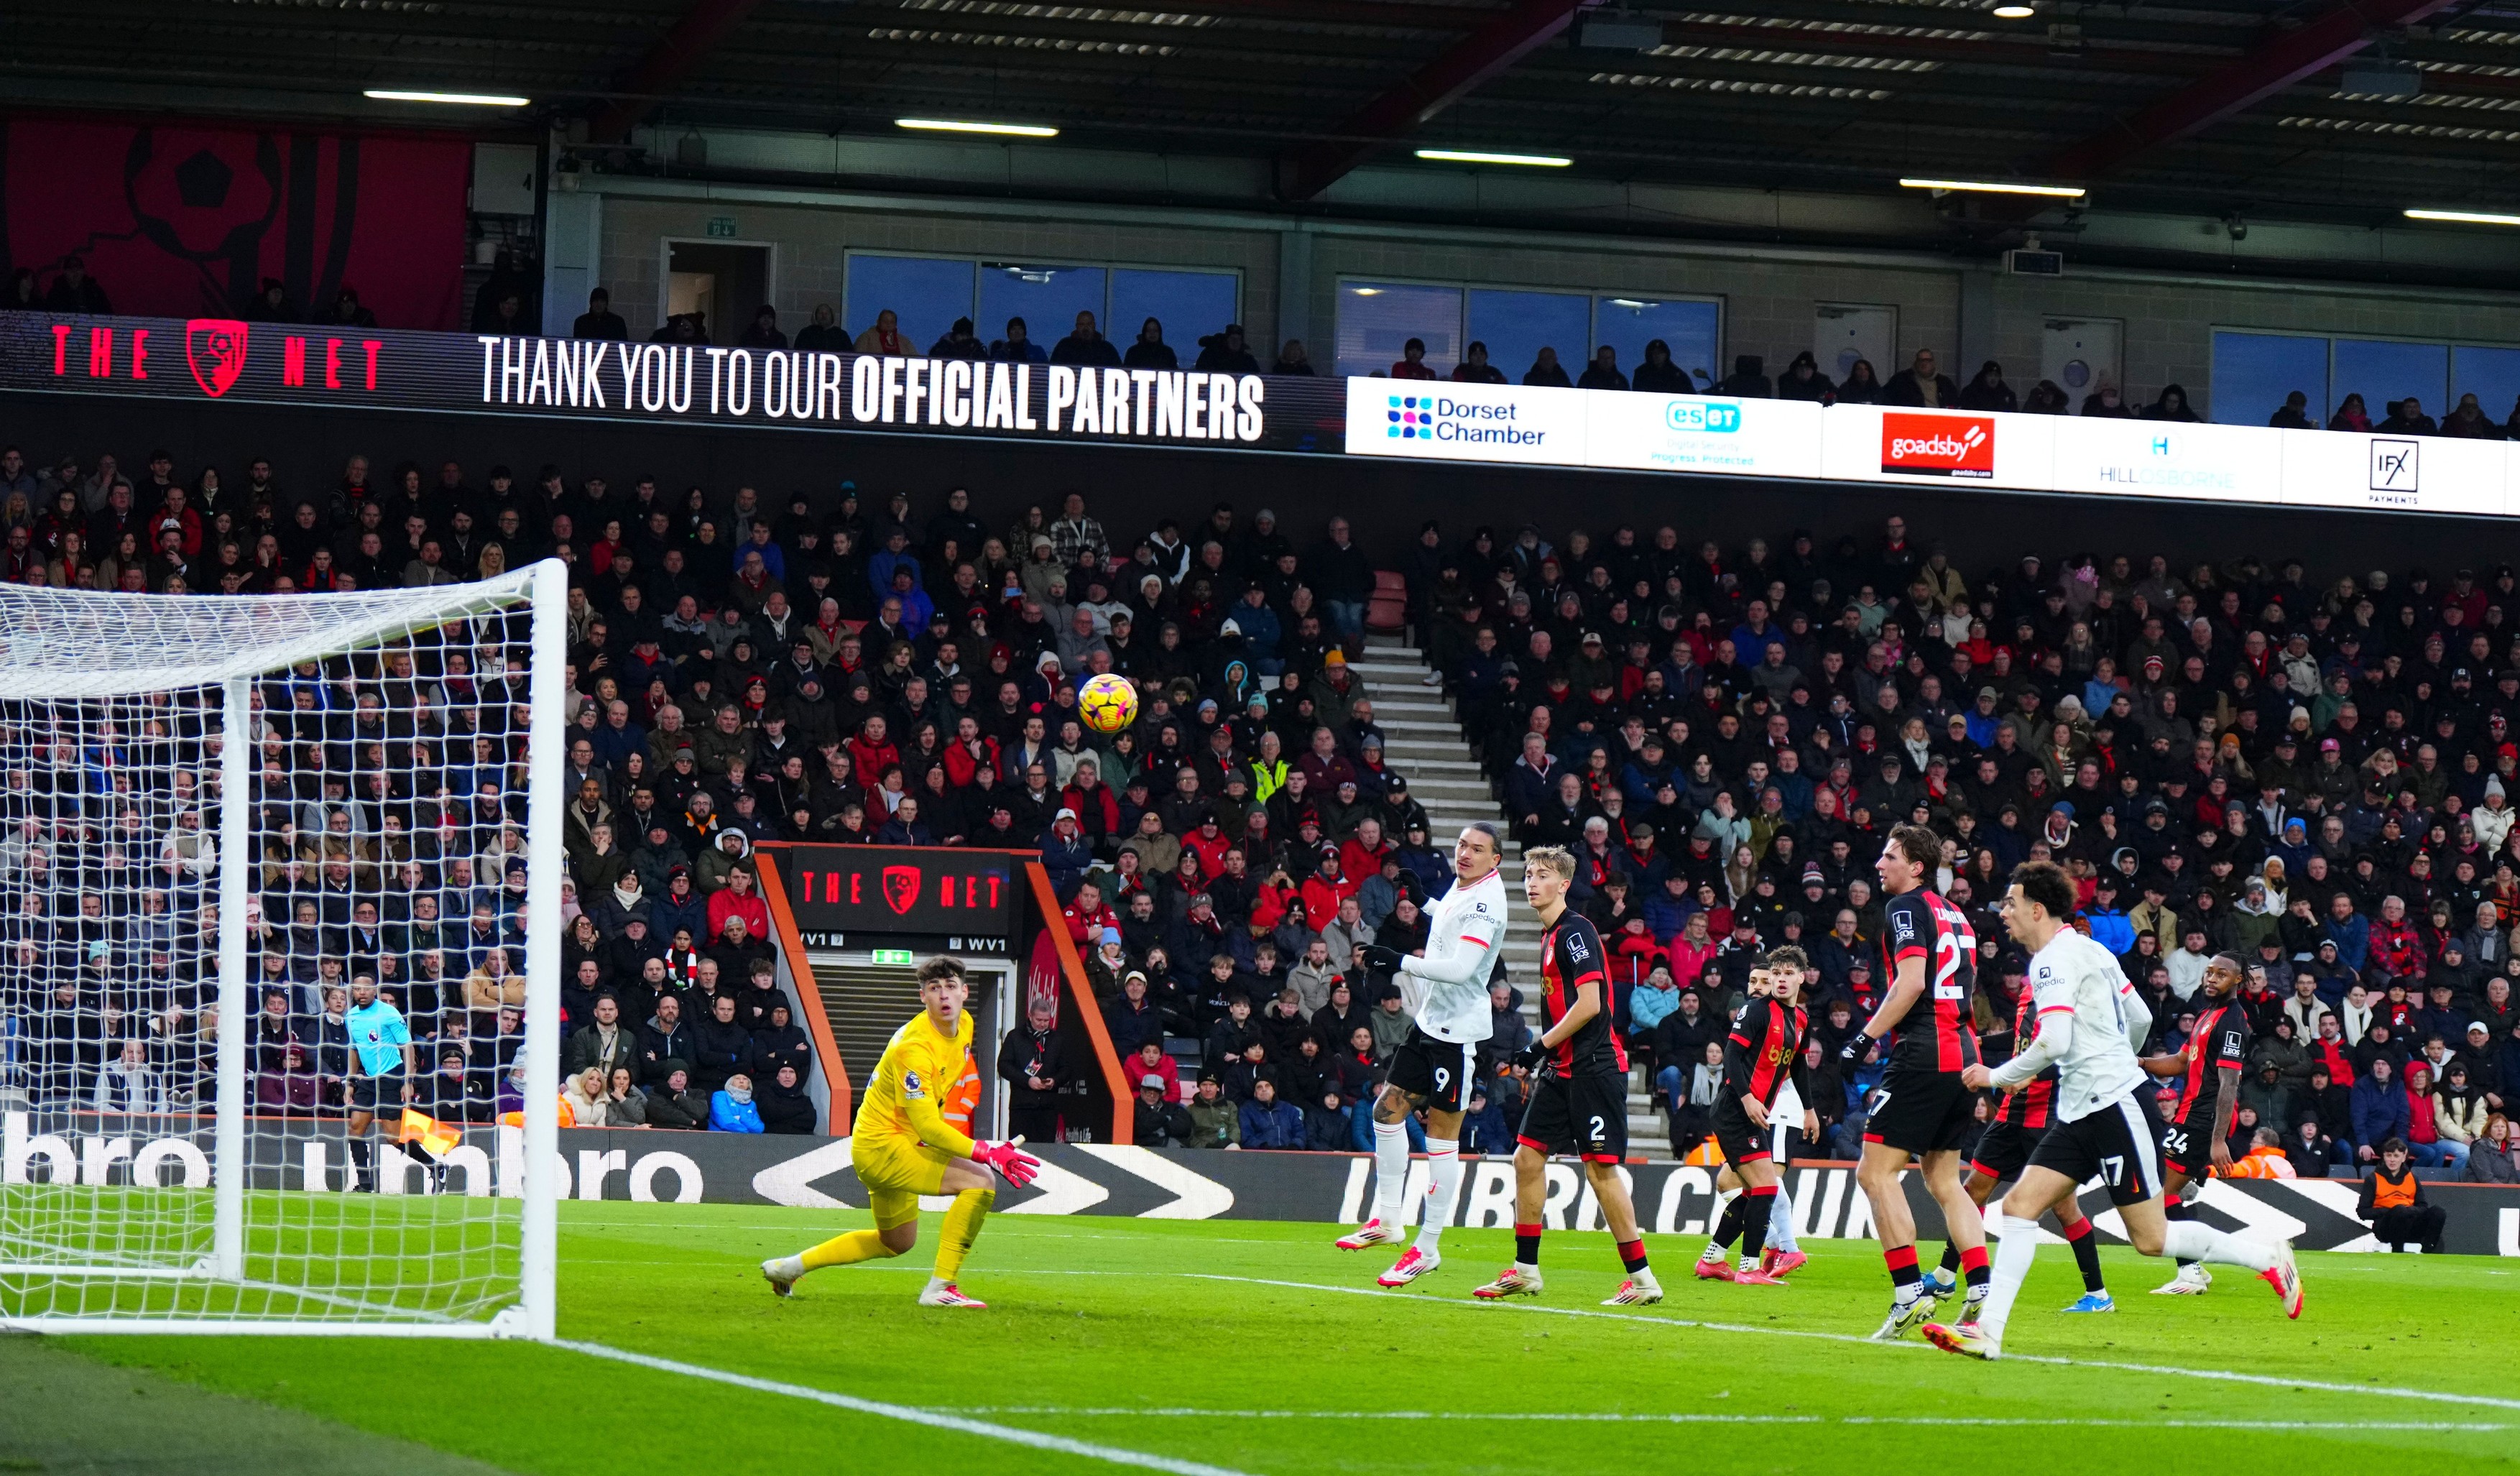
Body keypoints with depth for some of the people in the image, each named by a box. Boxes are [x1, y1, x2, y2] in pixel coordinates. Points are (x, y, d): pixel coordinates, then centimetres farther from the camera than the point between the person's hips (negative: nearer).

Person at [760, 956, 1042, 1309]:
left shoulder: (964, 1025, 1)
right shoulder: (915, 1047, -27)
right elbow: (928, 1127, -29)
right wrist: (989, 1154, -33)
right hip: (881, 1145, -10)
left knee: (896, 1242, 26)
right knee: (981, 1181, -22)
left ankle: (791, 1266, 33)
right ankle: (940, 1287, -18)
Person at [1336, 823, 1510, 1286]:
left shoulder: (1486, 901, -18)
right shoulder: (1460, 889, 11)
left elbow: (1460, 968, -27)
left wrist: (1399, 962, -27)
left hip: (1458, 1030, -9)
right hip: (1429, 1021, 9)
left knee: (1442, 1135, -4)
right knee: (1388, 1109, 10)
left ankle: (1428, 1248, 1)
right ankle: (1388, 1220, 21)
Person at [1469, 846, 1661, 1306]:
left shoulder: (1575, 931, -12)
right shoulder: (1550, 935, 17)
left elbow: (1589, 1004, -19)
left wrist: (1541, 1047, -12)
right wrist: (1540, 1055, 16)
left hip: (1594, 1068, -10)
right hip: (1564, 1069, 10)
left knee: (1600, 1169, -9)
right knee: (1528, 1156, 8)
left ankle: (1641, 1279, -4)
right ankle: (1525, 1271, 15)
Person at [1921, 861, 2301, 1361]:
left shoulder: (2055, 959, -14)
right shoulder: (2089, 949, 15)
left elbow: (2054, 1042, -24)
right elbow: (2141, 1019, 21)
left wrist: (1999, 1076, -11)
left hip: (2113, 1108, -10)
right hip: (2080, 1113, 10)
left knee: (2151, 1239, -3)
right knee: (2019, 1205, -1)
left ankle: (2266, 1257, 12)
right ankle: (1986, 1329, -8)